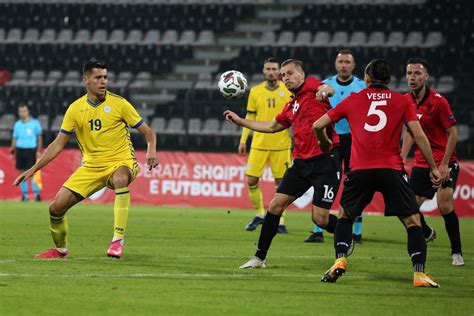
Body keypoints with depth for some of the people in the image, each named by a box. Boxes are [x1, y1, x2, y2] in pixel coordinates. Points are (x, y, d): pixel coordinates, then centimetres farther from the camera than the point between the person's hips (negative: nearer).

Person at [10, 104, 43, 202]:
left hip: (31, 150, -3)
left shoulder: (35, 123, 1)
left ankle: (37, 194, -7)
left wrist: (39, 150, -5)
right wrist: (12, 151, 9)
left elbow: (39, 137, 3)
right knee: (22, 173, 3)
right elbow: (14, 138, 15)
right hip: (20, 150, 3)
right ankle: (24, 194, 10)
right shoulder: (17, 124, 10)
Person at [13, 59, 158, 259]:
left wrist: (151, 151, -22)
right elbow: (58, 144, 6)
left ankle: (118, 240, -38)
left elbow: (148, 132, -1)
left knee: (121, 178, -41)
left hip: (121, 162, -4)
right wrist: (33, 170, 0)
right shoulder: (76, 109, 2)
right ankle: (60, 249, 23)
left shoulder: (118, 103, -6)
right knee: (57, 207, -6)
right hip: (90, 166, 4)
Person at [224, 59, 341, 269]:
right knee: (275, 205, 0)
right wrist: (240, 121, 35)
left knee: (320, 219, -9)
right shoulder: (291, 106, 19)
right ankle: (259, 258, 8)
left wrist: (325, 90, -51)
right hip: (301, 162, 7)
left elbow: (329, 89, -26)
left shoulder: (310, 85, -3)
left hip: (324, 159, -7)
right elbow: (271, 126, 34)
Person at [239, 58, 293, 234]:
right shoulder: (255, 92, 5)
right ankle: (260, 214, 20)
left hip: (281, 145, -2)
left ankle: (280, 221, 9)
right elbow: (249, 118, 11)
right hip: (259, 145, 2)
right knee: (251, 180, -1)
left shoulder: (288, 91, -1)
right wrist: (243, 140, 8)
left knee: (281, 182, -1)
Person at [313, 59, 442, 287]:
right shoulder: (402, 101, 9)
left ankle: (340, 260, 6)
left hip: (360, 170, 1)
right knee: (412, 221, 5)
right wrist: (433, 168, 8)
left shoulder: (353, 100, 13)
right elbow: (419, 135, 2)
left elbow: (318, 125, 15)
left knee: (346, 215, 23)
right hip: (392, 169, -1)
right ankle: (419, 274, -8)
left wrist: (324, 144, 35)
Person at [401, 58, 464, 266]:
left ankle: (456, 252, -5)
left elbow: (453, 134, -14)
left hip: (444, 162, -6)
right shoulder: (406, 101, 2)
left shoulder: (438, 101, -16)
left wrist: (444, 164, -19)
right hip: (421, 162, 6)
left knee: (445, 205, -20)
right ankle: (427, 233, 35)